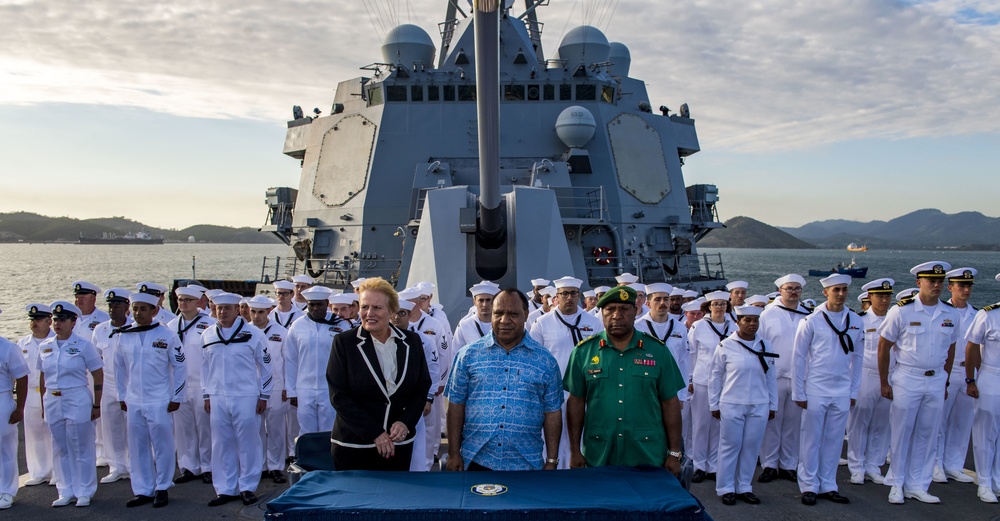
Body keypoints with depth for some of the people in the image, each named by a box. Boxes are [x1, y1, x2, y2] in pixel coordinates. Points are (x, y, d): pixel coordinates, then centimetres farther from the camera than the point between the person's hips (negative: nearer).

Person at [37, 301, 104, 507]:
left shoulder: (83, 345, -5)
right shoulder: (45, 346, 8)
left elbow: (98, 375, -4)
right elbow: (43, 377, 15)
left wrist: (97, 405, -6)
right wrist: (43, 404, 11)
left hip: (77, 401, -4)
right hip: (52, 402, 5)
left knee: (81, 449, 2)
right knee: (60, 449, 11)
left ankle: (84, 492, 14)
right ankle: (66, 492, 23)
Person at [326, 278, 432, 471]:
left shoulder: (412, 341, 3)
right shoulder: (344, 342, -5)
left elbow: (423, 386, 8)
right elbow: (338, 395, -9)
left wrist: (406, 422, -8)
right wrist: (374, 433, -14)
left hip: (399, 444, 2)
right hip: (353, 446, -2)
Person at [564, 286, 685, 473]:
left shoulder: (657, 351, 0)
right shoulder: (583, 351, 0)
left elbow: (670, 403, 2)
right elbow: (576, 402, 4)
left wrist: (675, 454, 1)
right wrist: (575, 451, 2)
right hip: (598, 458, 0)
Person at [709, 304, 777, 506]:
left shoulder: (765, 346, 5)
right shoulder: (726, 346, -5)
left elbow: (771, 377, 9)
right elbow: (715, 377, 0)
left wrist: (772, 405, 9)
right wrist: (714, 405, 0)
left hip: (759, 406, 3)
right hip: (732, 405, -3)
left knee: (752, 447, 8)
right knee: (730, 446, 4)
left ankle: (744, 487, 22)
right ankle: (725, 488, 16)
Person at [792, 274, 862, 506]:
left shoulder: (856, 321, 5)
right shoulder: (811, 321, -5)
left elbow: (857, 357, 12)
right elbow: (798, 358, -2)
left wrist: (853, 391, 10)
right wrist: (798, 393, -4)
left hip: (842, 392, 3)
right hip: (815, 391, -3)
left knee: (834, 440, 10)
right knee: (811, 440, 4)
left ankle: (828, 486, 22)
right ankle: (809, 486, 16)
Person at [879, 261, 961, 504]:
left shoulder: (951, 314, 3)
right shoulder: (901, 311, -9)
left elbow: (950, 349, 14)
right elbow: (883, 347, -4)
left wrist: (944, 381, 14)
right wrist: (884, 383, -3)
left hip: (936, 382, 4)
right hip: (907, 380, -3)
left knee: (926, 435, 10)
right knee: (901, 433, 4)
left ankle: (917, 486, 21)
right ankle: (897, 484, 17)